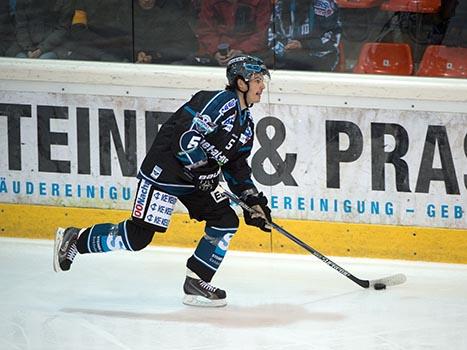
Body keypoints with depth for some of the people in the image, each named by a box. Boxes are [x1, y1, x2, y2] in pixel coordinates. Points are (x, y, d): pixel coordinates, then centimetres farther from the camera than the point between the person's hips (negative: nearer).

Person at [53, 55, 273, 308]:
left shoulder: (246, 123, 11)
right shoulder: (220, 102, -19)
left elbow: (238, 167, 18)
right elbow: (185, 138, -27)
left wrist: (254, 201, 8)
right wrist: (204, 171, -22)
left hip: (199, 178, 10)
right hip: (165, 170, -10)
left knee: (226, 221, -3)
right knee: (137, 236, -9)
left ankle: (195, 283, 5)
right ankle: (75, 240, 10)